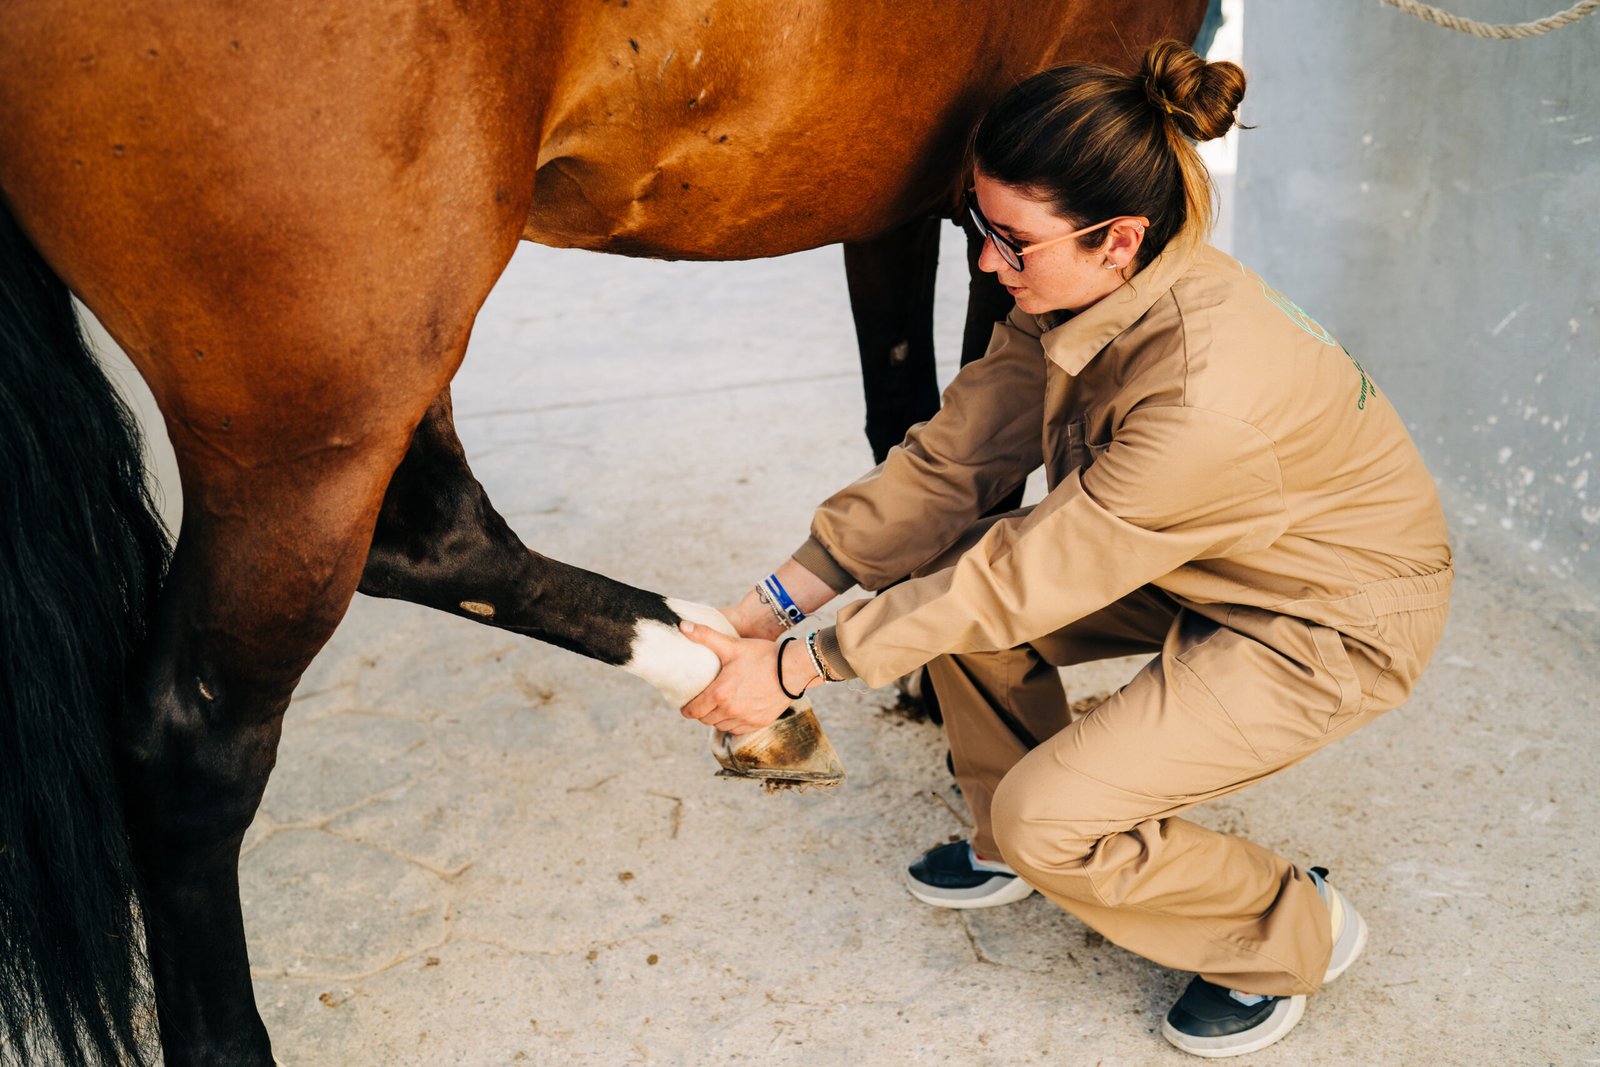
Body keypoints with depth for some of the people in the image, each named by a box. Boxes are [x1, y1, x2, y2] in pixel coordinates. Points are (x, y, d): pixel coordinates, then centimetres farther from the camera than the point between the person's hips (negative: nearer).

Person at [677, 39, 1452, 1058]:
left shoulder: (1206, 398, -39)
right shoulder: (1067, 297, -14)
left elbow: (1023, 577, -31)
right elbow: (948, 460, -9)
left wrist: (797, 668, -25)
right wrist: (778, 601, -14)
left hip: (1329, 627, -8)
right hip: (1200, 566, 8)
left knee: (1050, 822, -16)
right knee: (946, 578, -2)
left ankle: (1294, 932, 11)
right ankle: (1012, 845, 22)